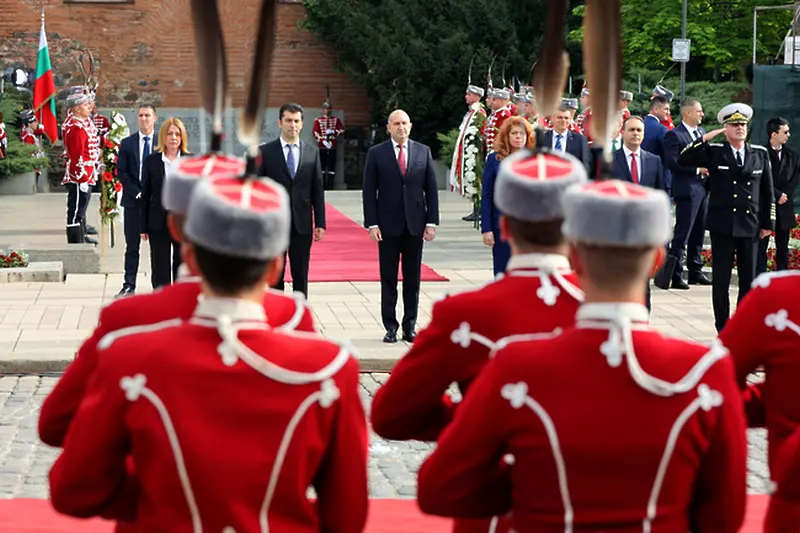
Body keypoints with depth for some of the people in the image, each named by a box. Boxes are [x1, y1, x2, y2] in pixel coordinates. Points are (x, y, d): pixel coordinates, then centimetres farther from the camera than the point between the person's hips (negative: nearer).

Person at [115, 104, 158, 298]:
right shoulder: (127, 143, 7)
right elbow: (121, 172, 3)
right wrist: (137, 193, -8)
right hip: (133, 201, 1)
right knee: (132, 246, 3)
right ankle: (129, 286, 6)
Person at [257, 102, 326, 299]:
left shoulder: (312, 152, 7)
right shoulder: (265, 152, 0)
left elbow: (318, 189, 7)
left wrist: (320, 223, 3)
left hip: (302, 224, 2)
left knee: (301, 277, 7)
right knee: (274, 277, 4)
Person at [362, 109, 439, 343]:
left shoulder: (423, 152, 6)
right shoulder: (376, 153, 1)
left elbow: (431, 189, 7)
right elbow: (369, 191, -1)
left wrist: (431, 222, 0)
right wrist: (372, 224, -8)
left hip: (415, 225, 2)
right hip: (388, 226, -2)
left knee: (413, 279, 6)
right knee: (389, 279, 3)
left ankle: (410, 326, 13)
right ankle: (390, 326, 8)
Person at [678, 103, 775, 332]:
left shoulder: (760, 154, 7)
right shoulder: (714, 152, 0)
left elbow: (768, 191, 11)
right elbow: (683, 160, -10)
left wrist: (768, 223, 8)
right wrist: (705, 139, -16)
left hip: (750, 227, 2)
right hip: (722, 226, -2)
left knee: (749, 280, 7)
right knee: (721, 280, 2)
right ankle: (723, 328, 10)